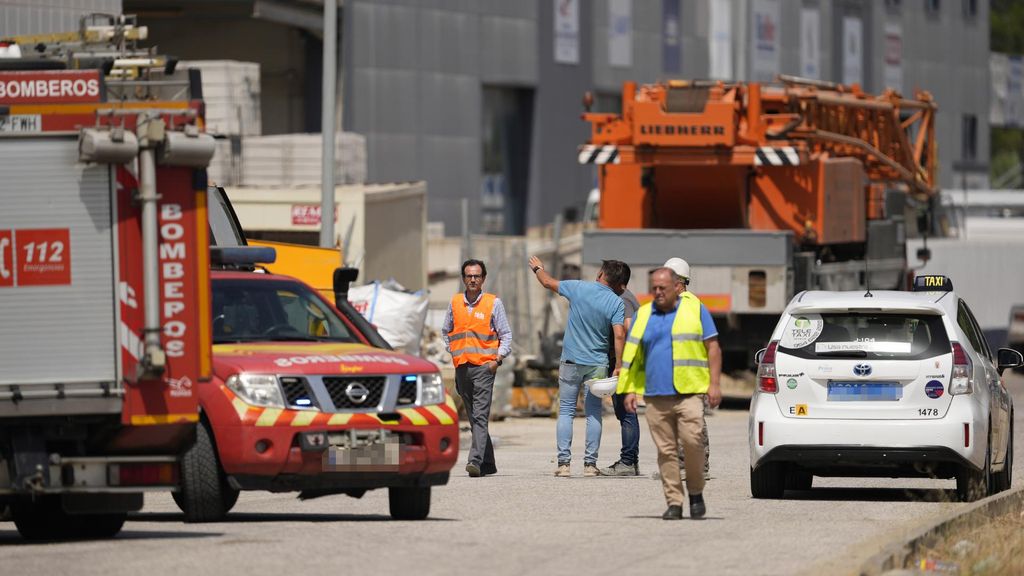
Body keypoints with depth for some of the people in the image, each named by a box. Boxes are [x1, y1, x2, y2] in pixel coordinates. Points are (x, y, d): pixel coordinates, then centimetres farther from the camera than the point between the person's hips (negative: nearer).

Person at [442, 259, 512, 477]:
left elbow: (506, 334, 4)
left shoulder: (493, 303, 1)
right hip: (462, 367, 5)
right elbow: (445, 332, 23)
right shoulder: (455, 302, 11)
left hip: (484, 366, -5)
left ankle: (476, 460, -24)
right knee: (473, 417, 9)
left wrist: (498, 359, -8)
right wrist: (453, 353, 11)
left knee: (480, 416, -15)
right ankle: (488, 463, 16)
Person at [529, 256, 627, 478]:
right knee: (593, 413, 6)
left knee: (566, 411, 3)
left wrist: (538, 268, 31)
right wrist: (618, 366, -9)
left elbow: (548, 282, 10)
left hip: (571, 361, 0)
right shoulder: (616, 303, -8)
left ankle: (563, 462, -4)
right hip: (598, 364, 0)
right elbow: (619, 336, -15)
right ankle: (590, 463, 3)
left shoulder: (579, 288, -5)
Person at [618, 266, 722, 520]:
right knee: (666, 451, 1)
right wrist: (630, 390, 7)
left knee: (691, 441, -15)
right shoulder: (643, 315, 15)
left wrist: (714, 384, -4)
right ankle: (674, 503, 4)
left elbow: (713, 348, 6)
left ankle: (695, 492, 4)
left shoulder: (695, 309, 6)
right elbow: (632, 356, 17)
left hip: (689, 392, -3)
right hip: (655, 395, 3)